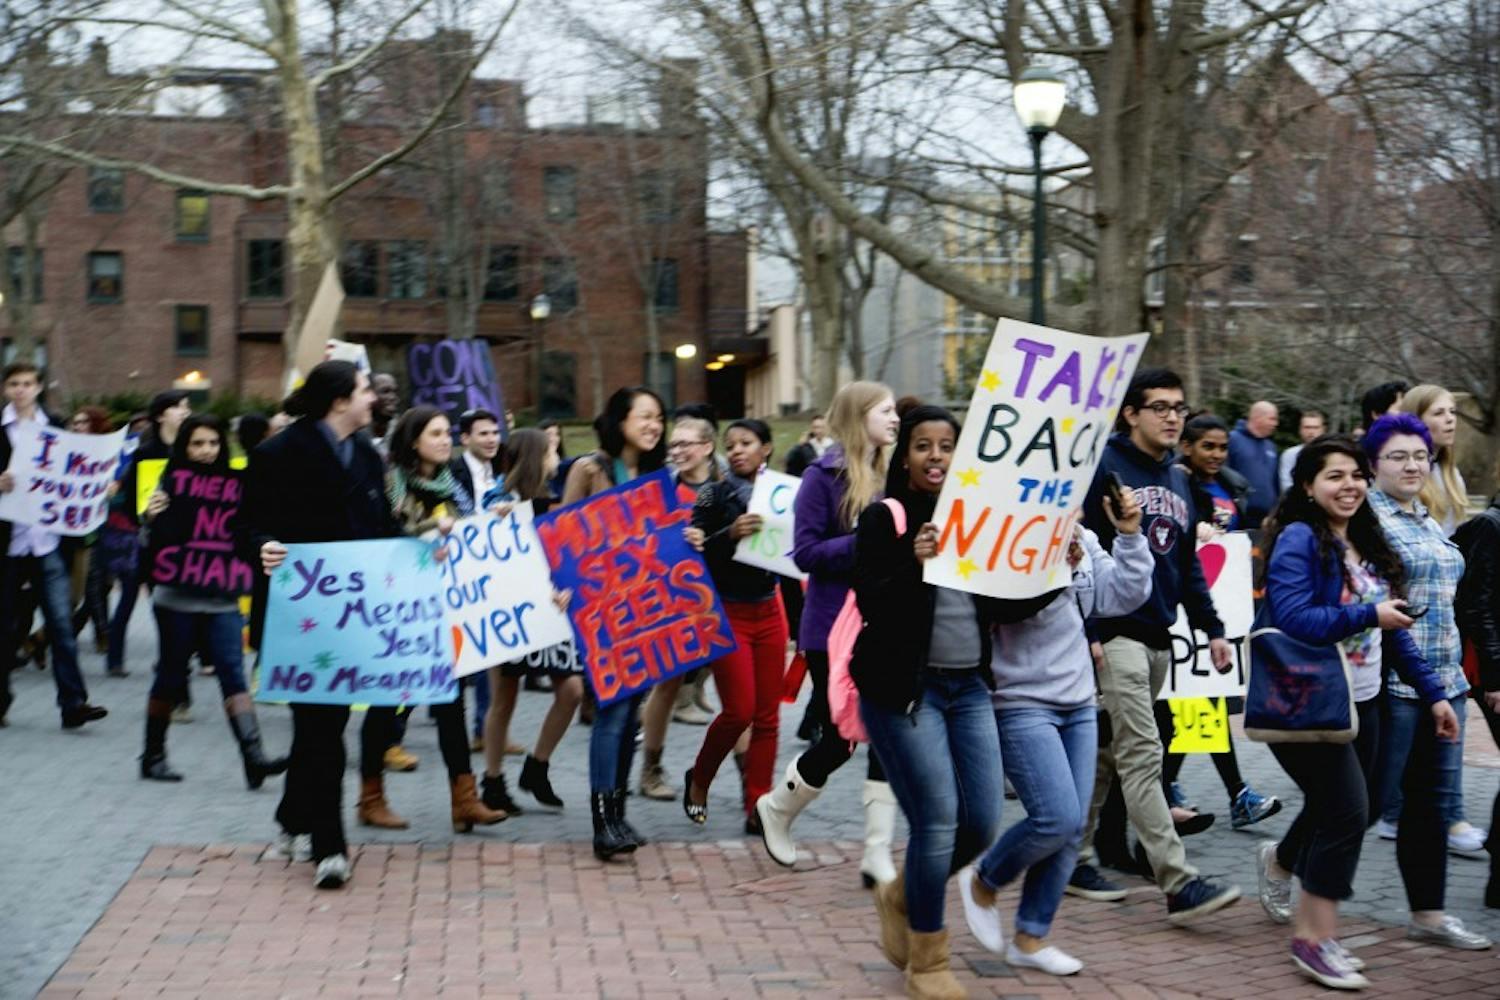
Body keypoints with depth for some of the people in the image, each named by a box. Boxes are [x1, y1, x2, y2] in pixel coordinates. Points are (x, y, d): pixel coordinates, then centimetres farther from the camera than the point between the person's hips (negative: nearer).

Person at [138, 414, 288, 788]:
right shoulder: (170, 484, -2)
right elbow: (152, 547, -4)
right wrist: (151, 519, -22)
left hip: (222, 598, 2)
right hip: (177, 598, -2)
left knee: (233, 672, -6)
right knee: (171, 674, 7)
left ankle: (253, 756, -14)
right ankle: (153, 755, 19)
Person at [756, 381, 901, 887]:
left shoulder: (886, 477, 11)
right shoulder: (824, 477, -8)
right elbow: (806, 553, -13)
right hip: (833, 630, -6)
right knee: (839, 740, 0)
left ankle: (878, 854, 5)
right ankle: (776, 809, 28)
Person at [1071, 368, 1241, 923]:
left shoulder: (1179, 481, 17)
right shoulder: (1105, 467, -8)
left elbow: (1188, 565, 23)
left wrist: (1212, 629, 17)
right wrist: (1086, 630, -18)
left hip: (1158, 637, 8)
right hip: (1114, 634, -8)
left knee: (1105, 754, 14)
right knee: (1143, 757, -12)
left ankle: (1073, 860, 23)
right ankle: (1180, 885, -16)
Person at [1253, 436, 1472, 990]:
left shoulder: (1368, 544, 11)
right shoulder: (1299, 539, -12)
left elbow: (1394, 630, 14)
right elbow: (1289, 620, -24)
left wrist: (1433, 691, 10)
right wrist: (1368, 616, -24)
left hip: (1361, 702, 8)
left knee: (1347, 807, 17)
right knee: (1348, 809, -13)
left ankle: (1279, 859, 48)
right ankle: (1314, 938, -3)